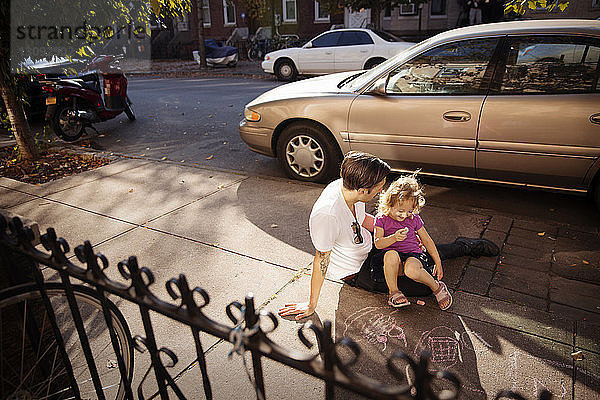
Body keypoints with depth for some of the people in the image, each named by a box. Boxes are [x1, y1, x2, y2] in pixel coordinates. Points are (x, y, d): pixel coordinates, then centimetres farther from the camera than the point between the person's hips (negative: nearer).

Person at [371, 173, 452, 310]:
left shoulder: (414, 219, 4)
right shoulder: (381, 219, 0)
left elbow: (427, 241, 12)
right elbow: (378, 243, -7)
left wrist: (438, 263, 12)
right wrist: (394, 238, -25)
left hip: (413, 254, 0)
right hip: (393, 259, 0)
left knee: (411, 270, -36)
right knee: (391, 254, -38)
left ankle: (437, 287, -5)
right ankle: (393, 291, -17)